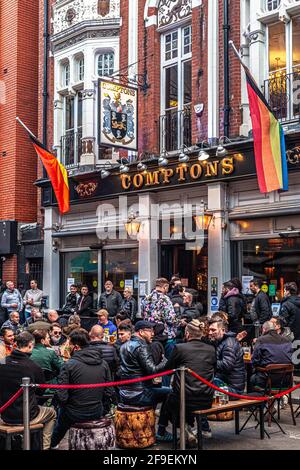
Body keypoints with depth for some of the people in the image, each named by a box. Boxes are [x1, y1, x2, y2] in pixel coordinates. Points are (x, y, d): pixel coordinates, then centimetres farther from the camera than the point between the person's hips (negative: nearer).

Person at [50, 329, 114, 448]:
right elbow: (109, 393, -1)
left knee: (61, 411, 28)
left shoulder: (69, 365, -17)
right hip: (97, 413, 4)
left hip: (75, 414, -4)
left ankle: (52, 445, 48)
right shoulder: (103, 363, -3)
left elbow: (62, 397, -19)